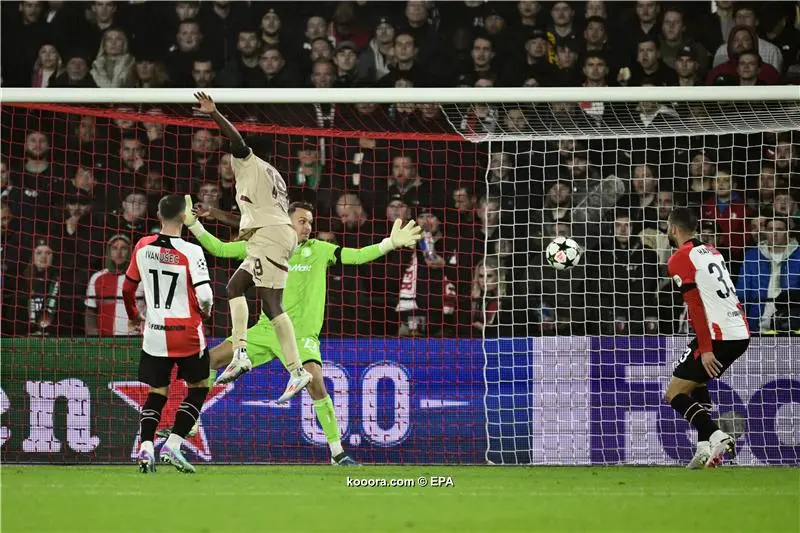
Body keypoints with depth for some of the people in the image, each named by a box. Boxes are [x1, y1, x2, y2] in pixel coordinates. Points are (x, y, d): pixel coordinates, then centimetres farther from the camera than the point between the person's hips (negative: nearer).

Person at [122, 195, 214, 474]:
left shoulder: (143, 247, 0)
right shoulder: (191, 252, -14)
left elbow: (127, 287, 11)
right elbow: (204, 296, -18)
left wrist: (134, 317, 29)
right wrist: (205, 312, 6)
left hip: (154, 333, 4)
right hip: (187, 331, -4)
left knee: (157, 393, 13)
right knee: (199, 386, 14)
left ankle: (145, 447, -6)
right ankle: (173, 444, 2)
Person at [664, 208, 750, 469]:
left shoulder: (680, 259, -6)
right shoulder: (712, 252, 19)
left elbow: (696, 305, -14)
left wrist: (705, 349, -17)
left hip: (718, 336, -8)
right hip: (741, 333, 8)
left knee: (674, 394, 0)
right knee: (697, 382, 28)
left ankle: (716, 436, -19)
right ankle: (706, 447, 16)